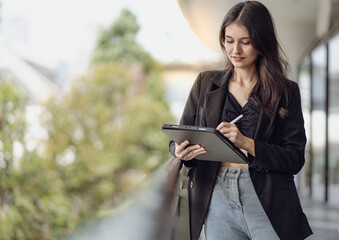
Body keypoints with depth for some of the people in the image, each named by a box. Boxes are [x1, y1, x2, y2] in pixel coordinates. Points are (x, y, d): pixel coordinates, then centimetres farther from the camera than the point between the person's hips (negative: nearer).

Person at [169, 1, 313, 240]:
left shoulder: (285, 91, 4)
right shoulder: (206, 83, 11)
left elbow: (295, 159, -3)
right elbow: (178, 139, 12)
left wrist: (246, 144, -17)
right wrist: (182, 152, -12)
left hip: (267, 203, -2)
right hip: (217, 201, 2)